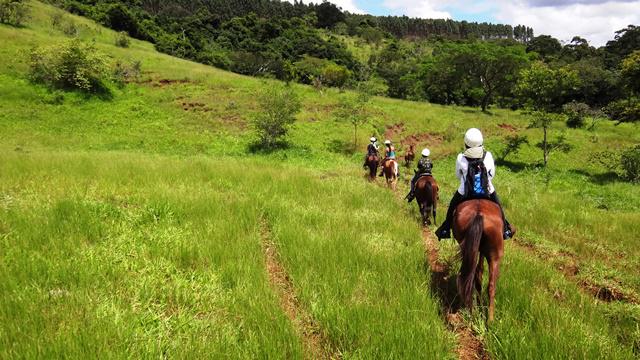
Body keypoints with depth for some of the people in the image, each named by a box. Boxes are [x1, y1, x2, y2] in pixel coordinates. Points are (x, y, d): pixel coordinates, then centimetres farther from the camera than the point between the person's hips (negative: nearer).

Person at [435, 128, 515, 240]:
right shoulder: (488, 156, -17)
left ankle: (445, 229, 36)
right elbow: (492, 174, -2)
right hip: (487, 191, 1)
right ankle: (505, 229, 39)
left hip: (465, 193, 0)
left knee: (452, 206, 27)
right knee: (498, 207, 29)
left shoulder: (461, 158, -20)